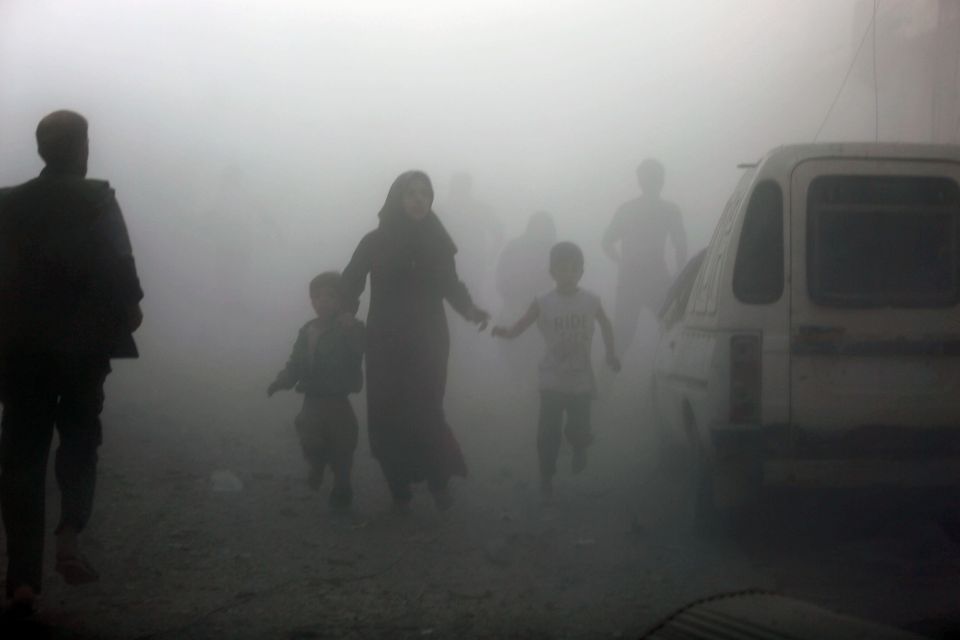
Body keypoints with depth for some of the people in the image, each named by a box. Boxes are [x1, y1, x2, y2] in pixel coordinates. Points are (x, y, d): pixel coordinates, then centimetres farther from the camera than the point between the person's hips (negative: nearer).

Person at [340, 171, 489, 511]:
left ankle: (439, 479, 9)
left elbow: (451, 285, 8)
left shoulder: (437, 241, 0)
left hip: (427, 342, 0)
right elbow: (349, 285, -3)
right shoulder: (375, 242, -5)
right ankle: (399, 485, 13)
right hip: (387, 343, 0)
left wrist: (470, 310, -11)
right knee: (389, 415, -1)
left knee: (425, 413, -9)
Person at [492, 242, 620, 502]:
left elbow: (605, 324, 14)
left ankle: (579, 448, 42)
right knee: (548, 432, -3)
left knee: (579, 429, 5)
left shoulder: (591, 302, -3)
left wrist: (610, 353, 8)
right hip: (552, 382, -1)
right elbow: (520, 326, -7)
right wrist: (506, 332, -28)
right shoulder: (543, 304, -8)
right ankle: (546, 479, 13)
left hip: (582, 382, 1)